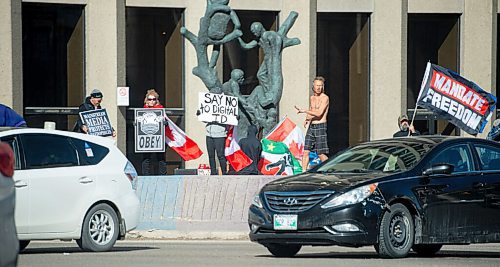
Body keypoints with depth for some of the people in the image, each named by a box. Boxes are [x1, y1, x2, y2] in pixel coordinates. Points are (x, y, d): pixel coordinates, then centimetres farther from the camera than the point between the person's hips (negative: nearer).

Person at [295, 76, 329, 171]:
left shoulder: (325, 98, -9)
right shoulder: (311, 98, 13)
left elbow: (319, 113, -20)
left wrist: (304, 111, -19)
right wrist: (307, 119, 8)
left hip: (320, 127, -6)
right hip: (311, 127, 6)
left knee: (321, 153, -6)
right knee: (306, 151, -1)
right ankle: (303, 171, 1)